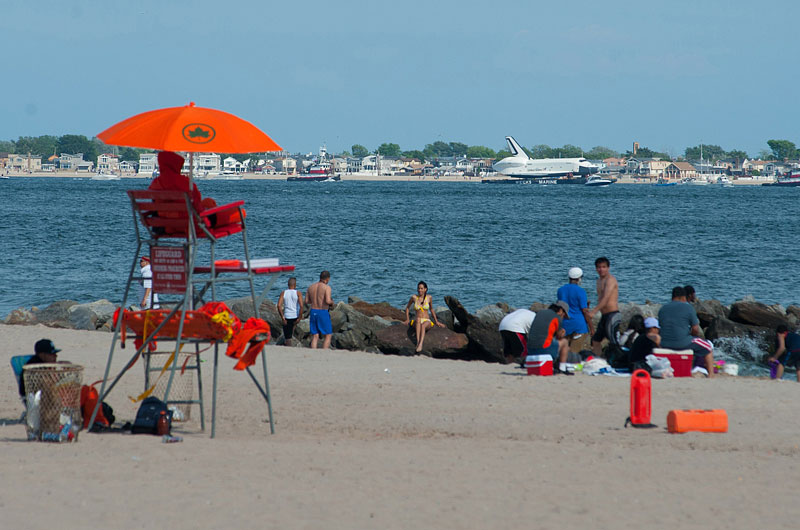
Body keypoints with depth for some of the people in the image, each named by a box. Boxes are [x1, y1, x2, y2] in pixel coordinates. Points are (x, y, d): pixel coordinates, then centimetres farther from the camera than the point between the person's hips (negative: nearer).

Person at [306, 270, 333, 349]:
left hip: (313, 312, 5)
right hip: (323, 313, -5)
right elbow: (328, 301, -22)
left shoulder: (311, 287, 7)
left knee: (315, 336, 7)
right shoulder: (327, 287, -11)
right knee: (327, 336, 6)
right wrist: (331, 302, 0)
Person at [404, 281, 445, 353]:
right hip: (416, 322, 0)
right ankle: (418, 341, -53)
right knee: (418, 320, -38)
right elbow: (407, 308, 19)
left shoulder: (429, 298, 5)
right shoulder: (414, 297, 3)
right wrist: (407, 320, 12)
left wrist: (436, 321, 21)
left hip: (427, 322, 0)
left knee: (423, 326, -38)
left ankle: (420, 344, -59)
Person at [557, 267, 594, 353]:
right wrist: (591, 327, -4)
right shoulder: (580, 291, -10)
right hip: (579, 324, -5)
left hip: (565, 325, 5)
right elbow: (585, 311, -11)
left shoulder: (560, 290, 8)